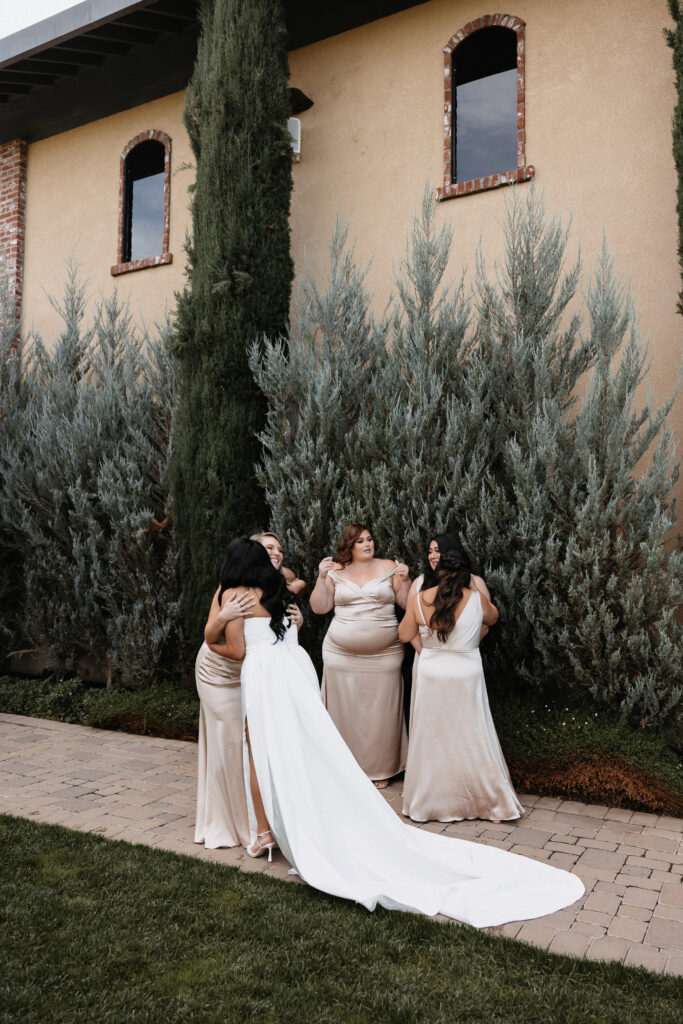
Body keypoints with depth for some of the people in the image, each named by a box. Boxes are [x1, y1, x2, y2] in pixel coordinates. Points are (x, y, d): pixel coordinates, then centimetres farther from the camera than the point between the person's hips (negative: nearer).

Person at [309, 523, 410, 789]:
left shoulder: (389, 567, 4)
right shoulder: (336, 572, 6)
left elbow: (408, 604, 3)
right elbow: (319, 608, 3)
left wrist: (405, 580, -13)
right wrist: (321, 578, -8)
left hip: (383, 655, -1)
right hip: (341, 655, 1)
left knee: (380, 712, 3)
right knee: (346, 711, 6)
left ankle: (380, 769, 20)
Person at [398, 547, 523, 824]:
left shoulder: (419, 599, -7)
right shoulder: (476, 598, -7)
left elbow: (404, 635, 5)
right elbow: (492, 617, 15)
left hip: (431, 676, 1)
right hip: (466, 675, -1)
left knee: (431, 738, 13)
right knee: (472, 740, 10)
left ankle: (427, 803, 25)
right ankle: (493, 803, 21)